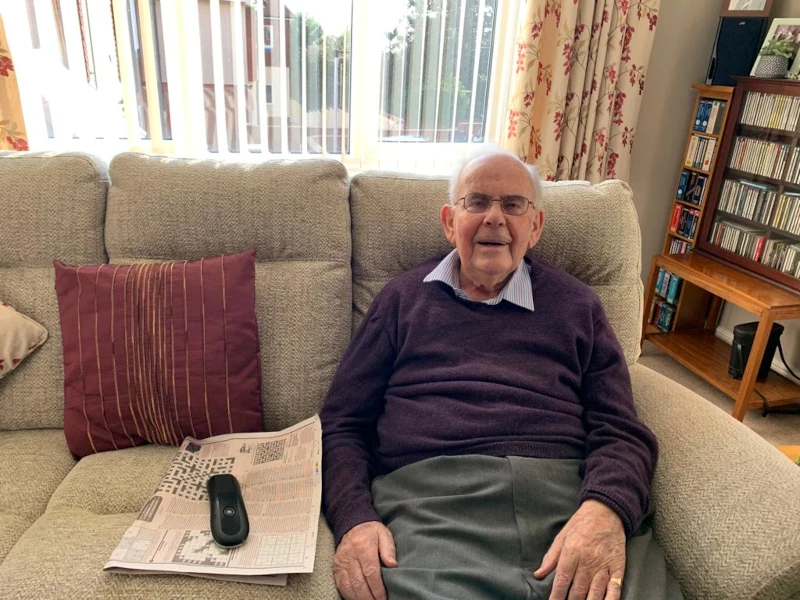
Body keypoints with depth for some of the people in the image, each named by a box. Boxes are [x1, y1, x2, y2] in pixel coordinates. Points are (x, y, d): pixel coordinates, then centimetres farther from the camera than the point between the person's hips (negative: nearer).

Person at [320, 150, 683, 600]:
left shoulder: (576, 304, 15)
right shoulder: (402, 299, 14)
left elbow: (622, 432, 8)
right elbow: (342, 425, 11)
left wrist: (605, 510, -15)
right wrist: (355, 520, -9)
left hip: (571, 496, 2)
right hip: (429, 500, -1)